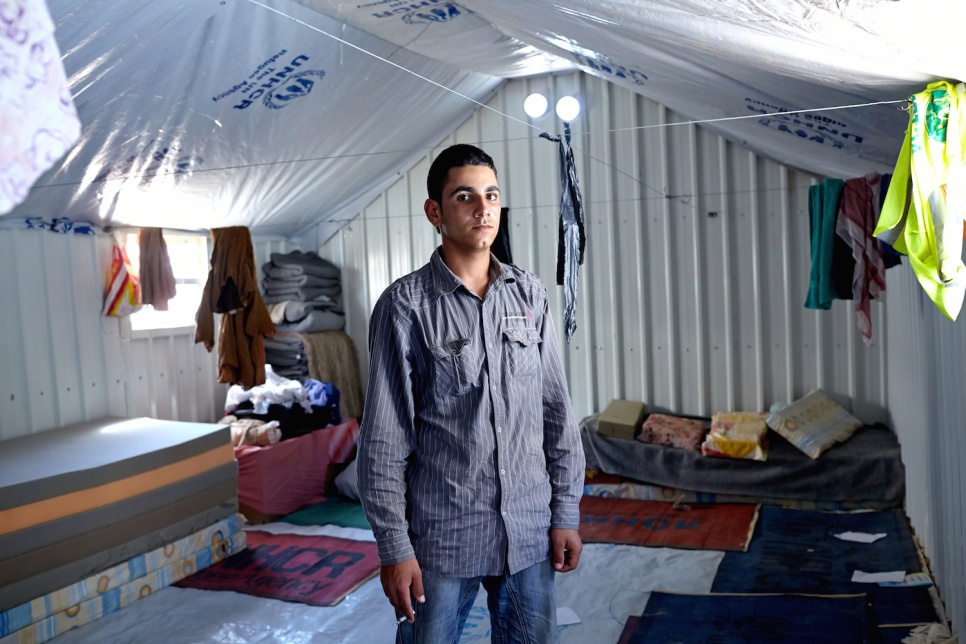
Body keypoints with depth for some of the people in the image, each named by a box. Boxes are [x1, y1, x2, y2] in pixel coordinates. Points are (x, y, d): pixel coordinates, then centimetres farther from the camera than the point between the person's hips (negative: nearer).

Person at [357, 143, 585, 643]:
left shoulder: (529, 294, 3)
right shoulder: (405, 305, -8)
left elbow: (557, 411, 6)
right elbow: (383, 439, -8)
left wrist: (566, 512, 5)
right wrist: (394, 547, -8)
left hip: (529, 532, 4)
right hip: (441, 537, -3)